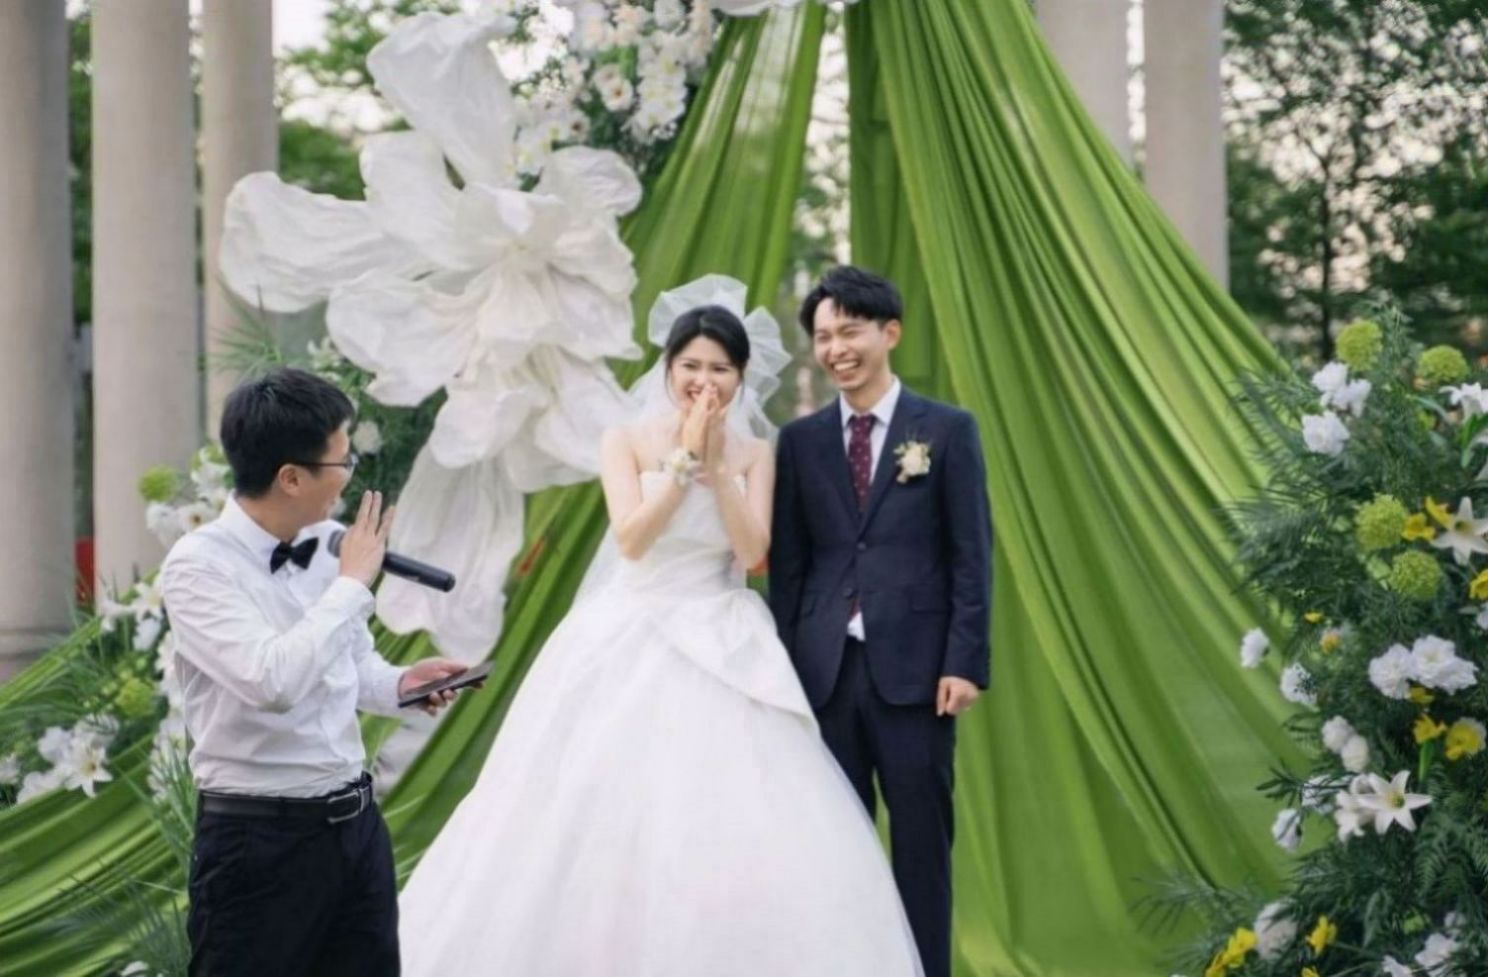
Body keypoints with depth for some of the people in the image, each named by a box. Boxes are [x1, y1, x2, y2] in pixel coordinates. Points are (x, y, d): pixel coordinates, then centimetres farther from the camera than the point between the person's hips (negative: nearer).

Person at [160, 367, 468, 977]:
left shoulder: (329, 543, 4)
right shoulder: (199, 565, -15)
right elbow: (273, 681, -30)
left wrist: (398, 685, -2)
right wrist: (352, 582, -19)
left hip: (357, 820, 6)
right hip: (261, 839, -6)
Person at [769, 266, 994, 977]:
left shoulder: (947, 430, 3)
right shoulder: (800, 439, 11)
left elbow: (971, 555, -1)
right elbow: (787, 564, 10)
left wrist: (965, 661, -9)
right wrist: (783, 664, 3)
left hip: (913, 667, -3)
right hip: (825, 667, 3)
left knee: (921, 836, 2)